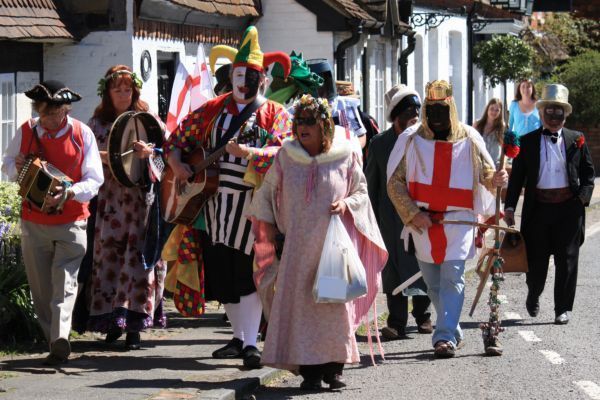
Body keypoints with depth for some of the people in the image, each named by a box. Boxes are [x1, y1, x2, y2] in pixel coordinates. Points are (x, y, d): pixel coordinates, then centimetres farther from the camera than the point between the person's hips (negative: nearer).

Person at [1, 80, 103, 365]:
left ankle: (60, 338, -29)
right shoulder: (27, 131, 2)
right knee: (41, 288, 7)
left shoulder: (82, 134, -5)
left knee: (65, 282, -16)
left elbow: (94, 180, -6)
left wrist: (68, 193, -25)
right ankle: (56, 344, 17)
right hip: (33, 222, 3)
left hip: (71, 221, -3)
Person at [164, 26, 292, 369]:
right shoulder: (213, 110, 12)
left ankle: (250, 343, -10)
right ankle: (239, 337, 22)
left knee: (247, 273, -11)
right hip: (215, 198, 5)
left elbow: (283, 154, -16)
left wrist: (247, 152, -30)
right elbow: (179, 138, 19)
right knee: (222, 273, 9)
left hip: (252, 202, -5)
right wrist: (178, 164, 1)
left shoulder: (275, 115, -1)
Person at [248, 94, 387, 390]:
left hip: (334, 242, -1)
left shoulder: (344, 157, 1)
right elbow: (267, 190, 17)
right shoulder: (286, 157, 5)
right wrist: (267, 223, 11)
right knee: (300, 302, -5)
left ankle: (333, 367, 7)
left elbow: (361, 191, 10)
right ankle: (309, 370, -1)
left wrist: (347, 204, -10)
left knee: (335, 302, -2)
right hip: (298, 243, 1)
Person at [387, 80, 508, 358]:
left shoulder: (469, 139, 5)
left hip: (459, 220, -2)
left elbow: (485, 171, 13)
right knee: (433, 283, 9)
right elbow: (394, 182, 5)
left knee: (452, 278, -13)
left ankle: (445, 336, -17)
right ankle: (453, 332, 24)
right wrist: (413, 213, -6)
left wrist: (495, 179, -12)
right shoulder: (411, 140, 4)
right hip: (422, 221, 2)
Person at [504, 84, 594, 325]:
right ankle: (533, 296, 34)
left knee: (567, 260, 1)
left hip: (568, 208, 0)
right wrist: (510, 206, -2)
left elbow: (588, 172, 11)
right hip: (539, 207, 0)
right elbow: (517, 176, 4)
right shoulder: (528, 142, 5)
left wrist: (584, 196, -6)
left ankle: (563, 309, 8)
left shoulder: (577, 140, 7)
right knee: (537, 259, 7)